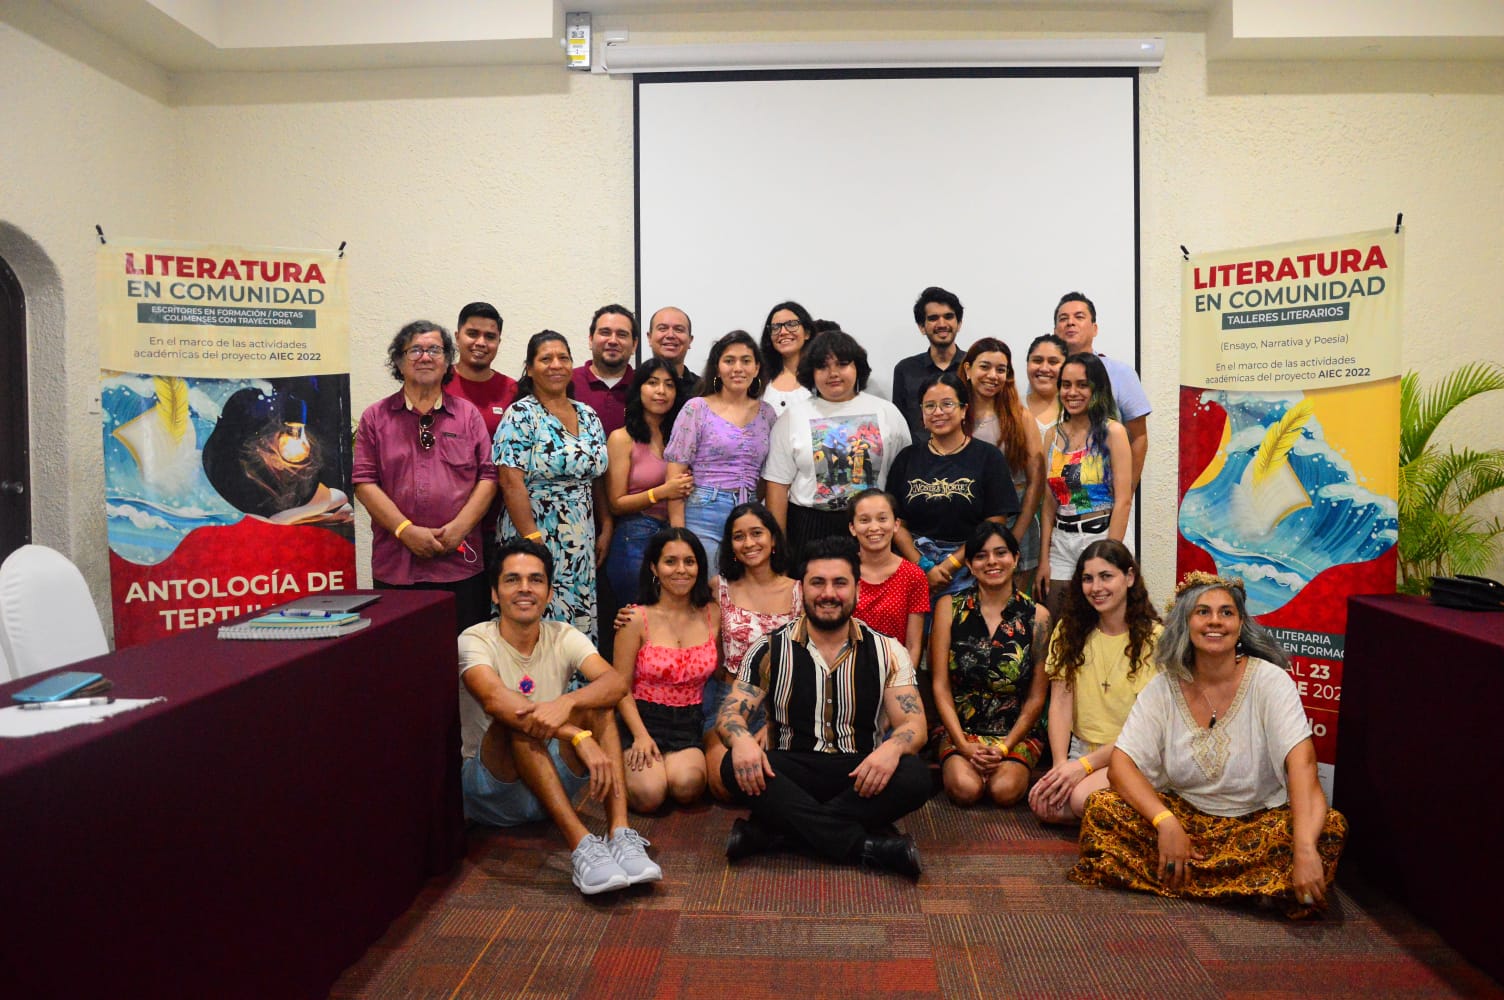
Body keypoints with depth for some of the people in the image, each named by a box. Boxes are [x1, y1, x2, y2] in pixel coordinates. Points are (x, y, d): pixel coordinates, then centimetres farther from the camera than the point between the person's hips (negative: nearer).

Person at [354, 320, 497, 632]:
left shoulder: (468, 415, 10)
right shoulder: (376, 417, 8)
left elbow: (488, 477, 5)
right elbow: (363, 482, 0)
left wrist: (459, 527, -9)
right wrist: (406, 530, -11)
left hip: (461, 563, 0)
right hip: (395, 567, 0)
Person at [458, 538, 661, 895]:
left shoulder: (564, 637, -1)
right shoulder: (475, 641, -11)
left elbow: (616, 682, -21)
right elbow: (494, 700, -33)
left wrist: (567, 703, -43)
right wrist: (579, 736, -45)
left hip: (552, 785, 3)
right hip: (491, 786, -3)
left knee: (595, 703, -21)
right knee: (515, 719, -32)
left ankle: (621, 834, -34)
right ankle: (581, 844, -42)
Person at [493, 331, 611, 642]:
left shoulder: (588, 415, 11)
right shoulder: (521, 415, -7)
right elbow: (512, 483, -14)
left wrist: (606, 529, 8)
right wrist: (533, 541, -19)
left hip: (581, 544, 6)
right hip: (536, 537, -6)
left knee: (581, 621, 9)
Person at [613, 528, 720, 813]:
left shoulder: (713, 615, 4)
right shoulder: (637, 619, -6)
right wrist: (641, 736, -18)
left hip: (689, 725, 2)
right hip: (644, 719, -1)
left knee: (686, 784, -29)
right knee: (648, 794, -25)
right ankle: (631, 766, 8)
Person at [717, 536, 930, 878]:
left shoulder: (887, 653, 5)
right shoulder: (769, 652, 5)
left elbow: (914, 725, -2)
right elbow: (731, 713, -1)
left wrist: (892, 747, -28)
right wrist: (741, 739, -28)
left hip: (862, 775, 1)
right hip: (791, 776, 0)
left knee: (914, 778, -31)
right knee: (735, 767, -30)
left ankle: (766, 831, -30)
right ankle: (865, 846, -31)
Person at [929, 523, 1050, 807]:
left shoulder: (1036, 616, 0)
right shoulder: (949, 607, 1)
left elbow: (1036, 697, 2)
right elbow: (940, 685, -2)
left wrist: (1005, 748, -10)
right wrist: (964, 746, -12)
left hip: (1016, 733, 0)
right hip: (960, 730, 0)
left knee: (1005, 790, -26)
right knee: (966, 789, -26)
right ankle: (953, 764, 7)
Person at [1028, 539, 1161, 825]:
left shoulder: (1154, 638, -7)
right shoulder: (1070, 630, 7)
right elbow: (1060, 702, -1)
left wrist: (1085, 764, -17)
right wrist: (1061, 764, -15)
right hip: (1081, 750, 3)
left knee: (1084, 798, -30)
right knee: (1044, 803, -24)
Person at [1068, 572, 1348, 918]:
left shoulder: (1269, 681, -11)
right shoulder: (1165, 687, -5)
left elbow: (1302, 764, -24)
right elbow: (1120, 764, -11)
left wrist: (1305, 850, -39)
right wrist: (1166, 823, -28)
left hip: (1259, 821, -1)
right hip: (1184, 814, 2)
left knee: (1331, 826, -30)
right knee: (1101, 808, -22)